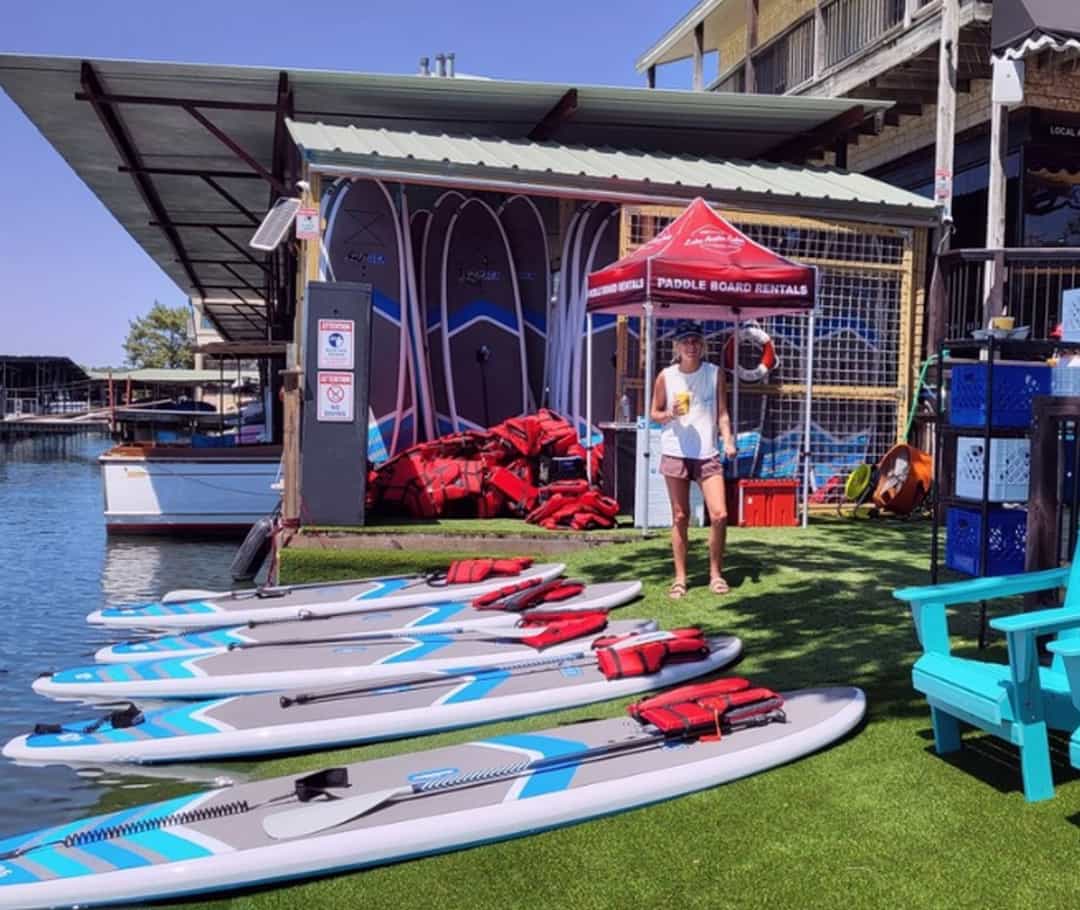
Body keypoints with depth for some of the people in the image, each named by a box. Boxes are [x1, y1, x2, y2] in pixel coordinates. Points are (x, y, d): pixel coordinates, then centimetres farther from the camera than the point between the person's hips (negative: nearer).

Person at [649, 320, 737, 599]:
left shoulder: (715, 373, 3)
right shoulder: (666, 377, 1)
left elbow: (722, 413, 4)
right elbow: (654, 413, 9)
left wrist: (728, 440, -10)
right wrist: (670, 414, -12)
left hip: (707, 454, 0)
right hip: (675, 453, 0)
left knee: (719, 515, -8)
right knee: (680, 518, 5)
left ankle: (716, 574, 10)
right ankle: (680, 578, 15)